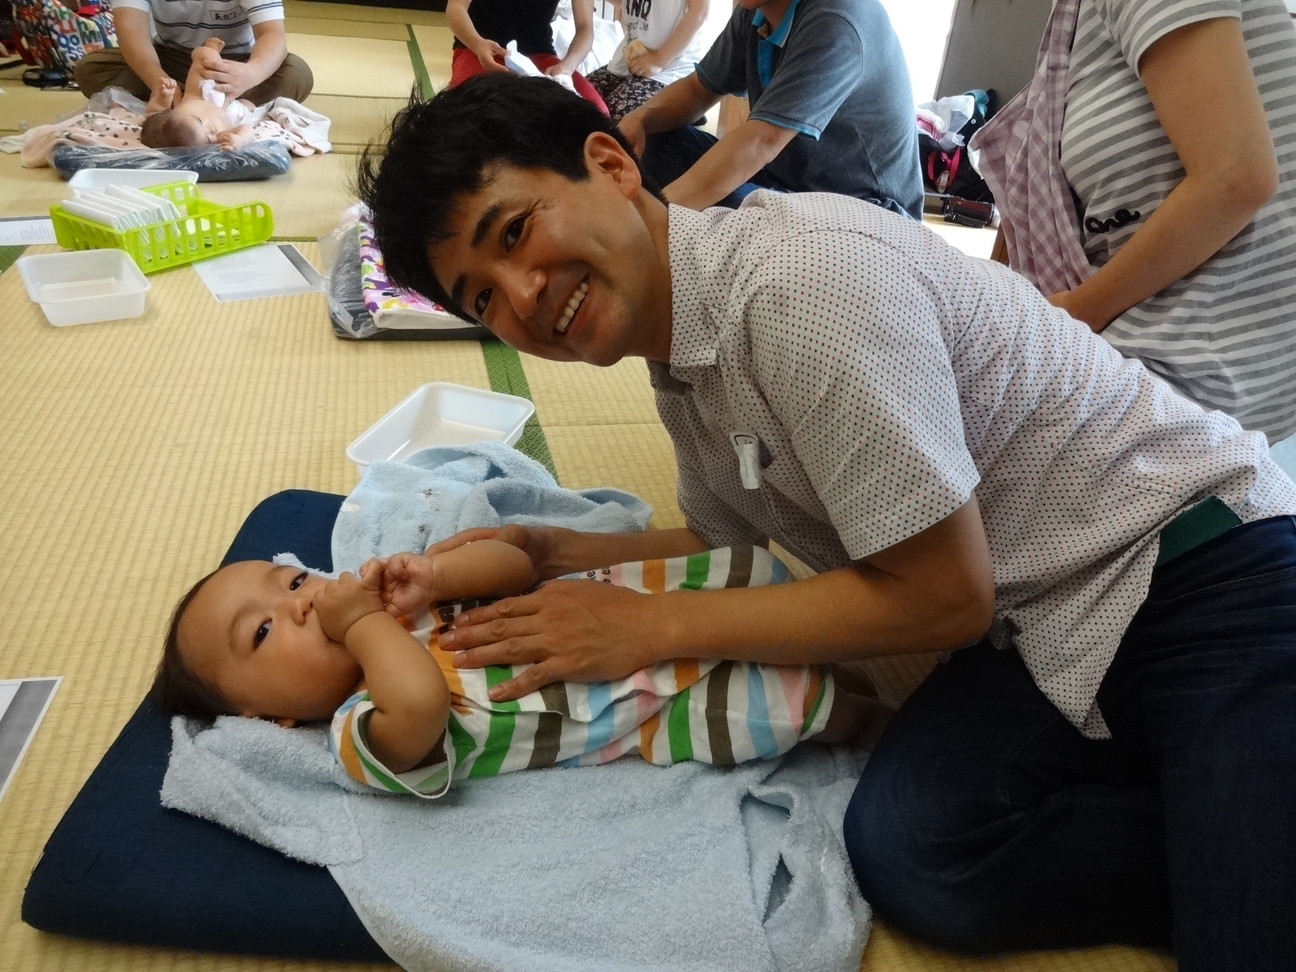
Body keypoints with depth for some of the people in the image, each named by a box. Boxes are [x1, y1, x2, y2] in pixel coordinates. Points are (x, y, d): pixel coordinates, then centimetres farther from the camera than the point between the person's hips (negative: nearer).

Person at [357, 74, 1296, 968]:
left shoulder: (805, 276, -24)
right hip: (1042, 630, 7)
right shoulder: (680, 356, 4)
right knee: (910, 849, -20)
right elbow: (731, 542, 13)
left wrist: (649, 625, -16)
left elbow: (943, 596, -20)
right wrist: (553, 555, -1)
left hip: (1202, 571, -6)